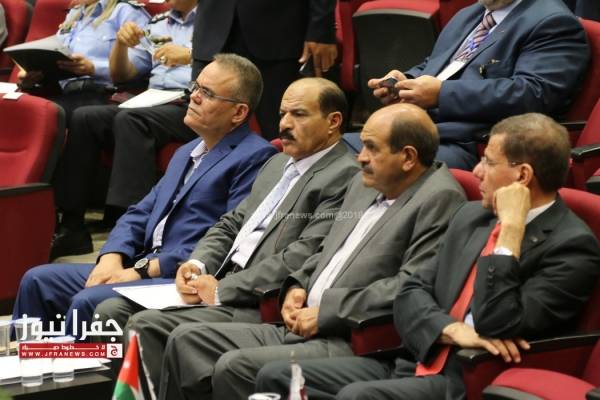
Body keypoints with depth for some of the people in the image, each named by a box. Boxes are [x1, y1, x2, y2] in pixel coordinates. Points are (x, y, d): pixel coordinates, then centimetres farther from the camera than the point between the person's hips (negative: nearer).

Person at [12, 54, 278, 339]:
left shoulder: (255, 157, -8)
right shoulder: (187, 153, 23)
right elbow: (139, 214, 21)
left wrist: (144, 269, -16)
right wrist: (112, 258, -1)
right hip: (141, 266, 9)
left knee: (87, 302, -27)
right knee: (38, 281, -1)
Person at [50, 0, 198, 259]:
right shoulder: (157, 25, 27)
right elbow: (120, 74, 25)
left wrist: (190, 55, -17)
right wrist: (121, 42, 6)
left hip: (193, 108, -6)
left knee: (129, 120, -33)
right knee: (83, 118, -17)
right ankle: (71, 226, -19)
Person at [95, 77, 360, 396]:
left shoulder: (344, 177, -10)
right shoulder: (278, 163, 20)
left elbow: (302, 258, -19)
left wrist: (222, 291, -16)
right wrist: (198, 264, 1)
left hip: (258, 306, -9)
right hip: (219, 284, 9)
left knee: (146, 325, -23)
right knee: (112, 312, -2)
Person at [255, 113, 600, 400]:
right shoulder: (472, 216, 15)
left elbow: (498, 327, -20)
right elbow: (412, 294, 11)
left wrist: (511, 229, -18)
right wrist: (452, 330, -10)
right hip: (415, 363, 8)